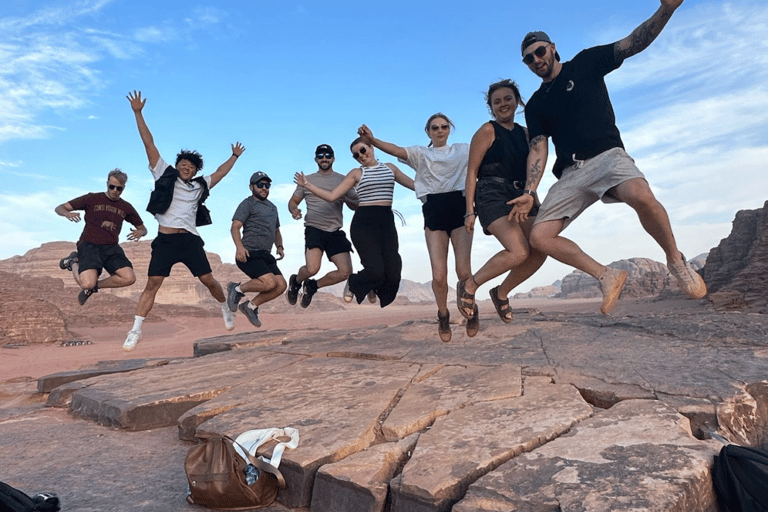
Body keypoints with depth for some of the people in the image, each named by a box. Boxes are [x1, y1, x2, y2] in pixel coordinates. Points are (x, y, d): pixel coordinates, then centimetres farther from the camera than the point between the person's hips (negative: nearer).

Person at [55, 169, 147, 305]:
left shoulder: (126, 207, 14)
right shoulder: (93, 199, 4)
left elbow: (143, 228, 23)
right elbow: (59, 208, 4)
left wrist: (140, 232, -3)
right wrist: (67, 213, -21)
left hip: (111, 248, 3)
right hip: (89, 245, -3)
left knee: (129, 278, -21)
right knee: (87, 283, -24)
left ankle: (95, 285, 7)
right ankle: (74, 262, 12)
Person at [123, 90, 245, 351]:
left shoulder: (200, 186, 16)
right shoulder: (165, 175, 9)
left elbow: (220, 172, 31)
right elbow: (149, 144, 7)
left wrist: (234, 156, 41)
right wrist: (138, 113, 4)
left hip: (190, 240, 2)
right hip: (165, 241, -2)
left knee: (208, 280, 3)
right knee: (152, 284, -7)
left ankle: (226, 310, 28)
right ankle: (135, 331, -2)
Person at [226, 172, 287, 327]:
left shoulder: (272, 207, 25)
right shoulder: (248, 203, 2)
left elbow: (276, 231, 33)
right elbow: (235, 227, -9)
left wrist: (279, 247, 12)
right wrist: (239, 246, -26)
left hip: (265, 256, 7)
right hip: (249, 254, -7)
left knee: (281, 285, -8)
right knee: (270, 282, -24)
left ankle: (251, 306, 8)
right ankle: (238, 288, 0)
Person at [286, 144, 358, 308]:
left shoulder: (343, 180, 12)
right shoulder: (307, 180, 12)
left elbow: (357, 205, 11)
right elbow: (293, 201, 15)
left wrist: (345, 200, -11)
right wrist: (294, 210, -8)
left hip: (335, 232, 3)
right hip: (314, 229, -2)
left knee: (345, 272, -9)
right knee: (312, 269, -23)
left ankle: (312, 286, 16)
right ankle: (296, 281, 14)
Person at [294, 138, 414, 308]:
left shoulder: (390, 168, 16)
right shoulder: (356, 173, 8)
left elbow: (416, 185, 20)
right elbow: (331, 196, 3)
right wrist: (307, 185, -1)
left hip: (387, 223, 3)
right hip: (364, 224, -3)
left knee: (393, 274, -8)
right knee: (375, 271, -17)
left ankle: (375, 288, 28)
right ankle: (352, 283, 18)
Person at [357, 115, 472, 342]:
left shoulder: (463, 149, 16)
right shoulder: (420, 153, 12)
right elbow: (397, 150, -7)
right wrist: (373, 140, -25)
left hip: (459, 207, 0)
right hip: (433, 211, 0)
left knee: (463, 270, -9)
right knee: (439, 274, -8)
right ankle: (443, 316, 18)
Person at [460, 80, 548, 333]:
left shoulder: (525, 133, 18)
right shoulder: (488, 131, 0)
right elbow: (472, 172, -4)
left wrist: (529, 194, 6)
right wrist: (470, 211, -10)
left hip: (520, 196, 6)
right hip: (492, 195, -6)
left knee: (539, 251, -10)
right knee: (519, 251, -24)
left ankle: (502, 292, 12)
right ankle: (469, 286, -4)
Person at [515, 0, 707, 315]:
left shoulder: (585, 64, 11)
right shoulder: (535, 105, 17)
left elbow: (633, 44, 1)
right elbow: (538, 149, 8)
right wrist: (529, 193, -5)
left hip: (607, 155, -3)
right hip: (570, 173, 4)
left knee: (641, 196, -36)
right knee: (539, 237, -13)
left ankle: (676, 261, -10)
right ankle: (607, 276, 0)